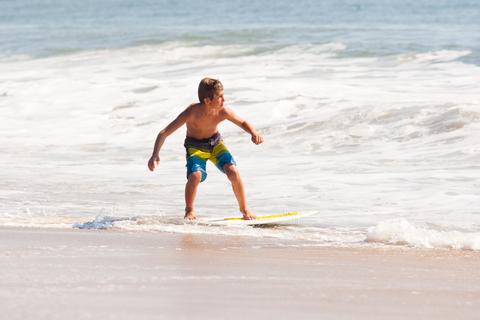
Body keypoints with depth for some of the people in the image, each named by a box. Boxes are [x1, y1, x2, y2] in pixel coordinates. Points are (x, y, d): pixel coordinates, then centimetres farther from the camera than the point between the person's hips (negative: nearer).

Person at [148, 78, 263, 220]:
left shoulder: (223, 112, -25)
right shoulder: (191, 112, -33)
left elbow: (243, 123, -5)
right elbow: (164, 133, -31)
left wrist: (254, 133, -27)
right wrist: (155, 154, -45)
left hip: (215, 143, 2)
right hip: (195, 147, -2)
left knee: (233, 172, -19)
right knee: (195, 175, -29)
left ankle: (244, 209, 5)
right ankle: (189, 211, -2)